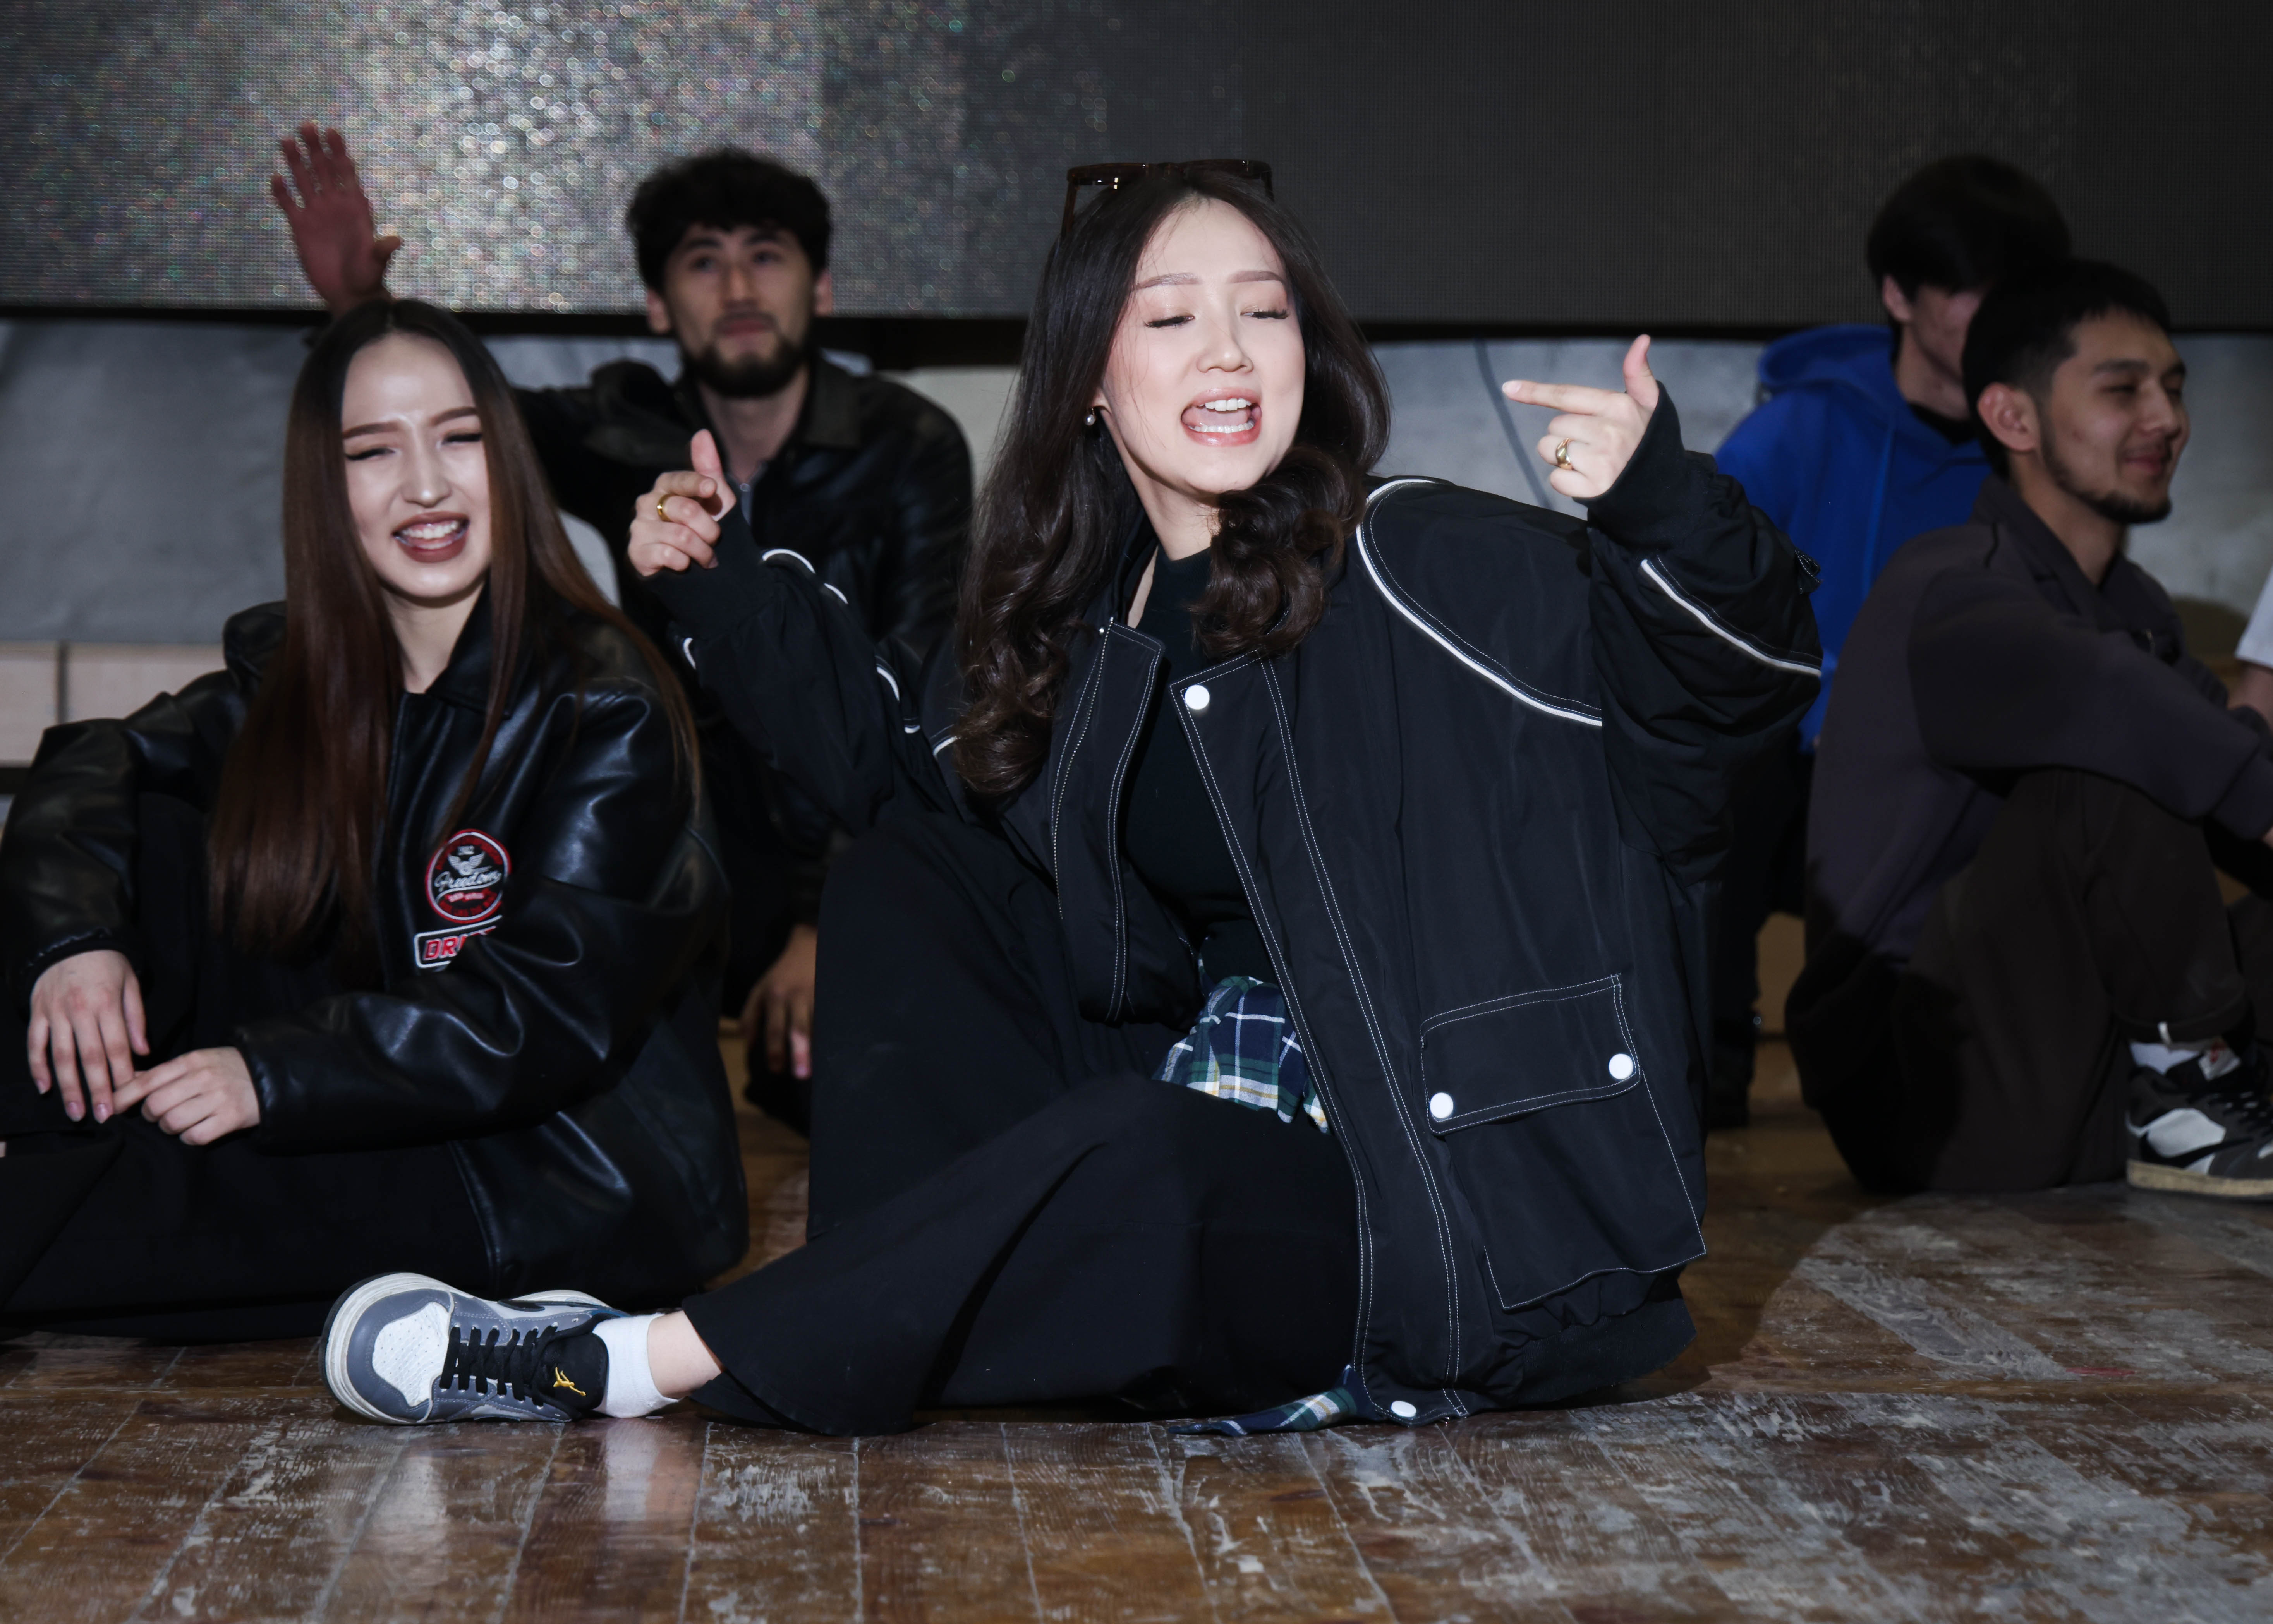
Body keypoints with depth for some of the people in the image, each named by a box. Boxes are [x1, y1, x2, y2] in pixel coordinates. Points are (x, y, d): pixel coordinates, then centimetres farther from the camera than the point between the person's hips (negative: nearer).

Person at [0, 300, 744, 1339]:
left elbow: (554, 1011, -22)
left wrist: (275, 1076, -28)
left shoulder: (603, 708, -15)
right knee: (155, 832, -2)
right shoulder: (296, 673, 5)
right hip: (391, 1132, 7)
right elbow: (93, 766, 6)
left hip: (577, 1186, -6)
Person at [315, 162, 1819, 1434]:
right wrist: (728, 587, 17)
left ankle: (634, 1361, -24)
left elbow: (1740, 681, -18)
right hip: (1202, 1115, 7)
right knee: (899, 878, 3)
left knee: (1145, 1155, -35)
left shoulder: (1421, 571, -11)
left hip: (1438, 1208, -6)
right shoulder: (1084, 630, 7)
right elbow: (902, 751, 25)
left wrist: (1664, 513, -38)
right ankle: (923, 1325, -13)